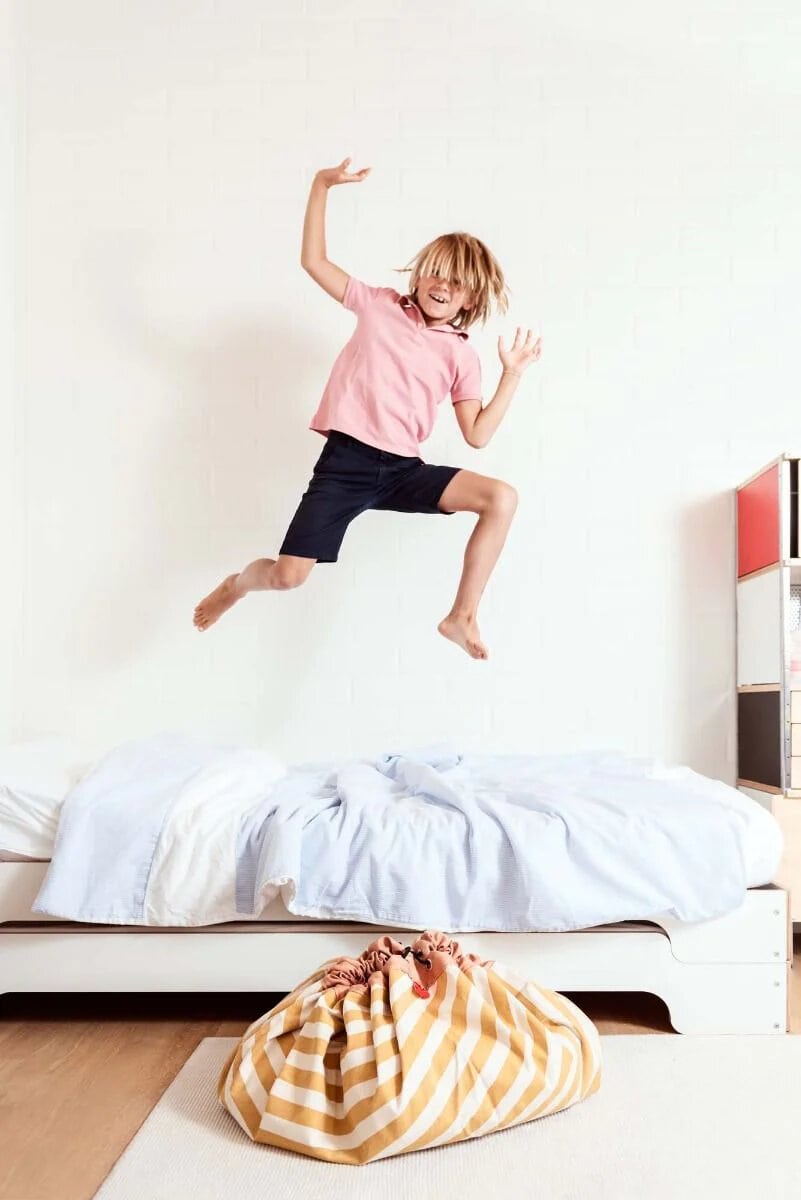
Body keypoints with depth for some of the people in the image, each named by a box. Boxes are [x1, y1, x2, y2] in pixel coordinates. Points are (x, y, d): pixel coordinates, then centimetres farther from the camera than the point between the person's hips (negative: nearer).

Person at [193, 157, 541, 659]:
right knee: (289, 575, -13)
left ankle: (462, 616, -8)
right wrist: (322, 185, 2)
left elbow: (477, 434, 4)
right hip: (345, 460, -2)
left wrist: (513, 373, 0)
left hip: (404, 469, 2)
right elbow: (314, 261, 8)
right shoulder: (380, 306, 9)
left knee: (502, 498, -19)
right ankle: (240, 582, 27)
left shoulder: (462, 355, 9)